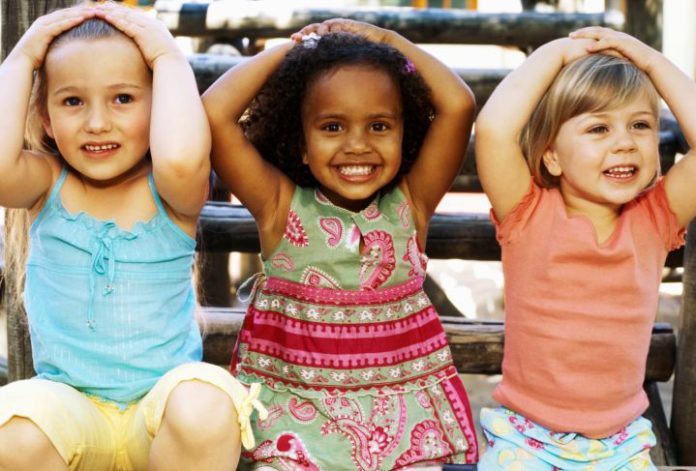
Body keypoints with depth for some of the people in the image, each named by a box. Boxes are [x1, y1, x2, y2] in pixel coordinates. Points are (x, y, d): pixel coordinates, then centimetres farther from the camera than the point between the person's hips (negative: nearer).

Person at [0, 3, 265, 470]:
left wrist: (170, 59, -18)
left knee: (206, 410, -35)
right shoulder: (48, 183, 1)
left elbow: (180, 159, -32)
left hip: (164, 403, -1)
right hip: (68, 404, 2)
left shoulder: (172, 191, -6)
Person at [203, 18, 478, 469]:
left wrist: (387, 40, 3)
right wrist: (288, 49, 0)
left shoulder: (410, 204, 1)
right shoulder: (280, 206, -2)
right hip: (294, 411, -1)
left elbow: (458, 106, -8)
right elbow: (215, 112, -11)